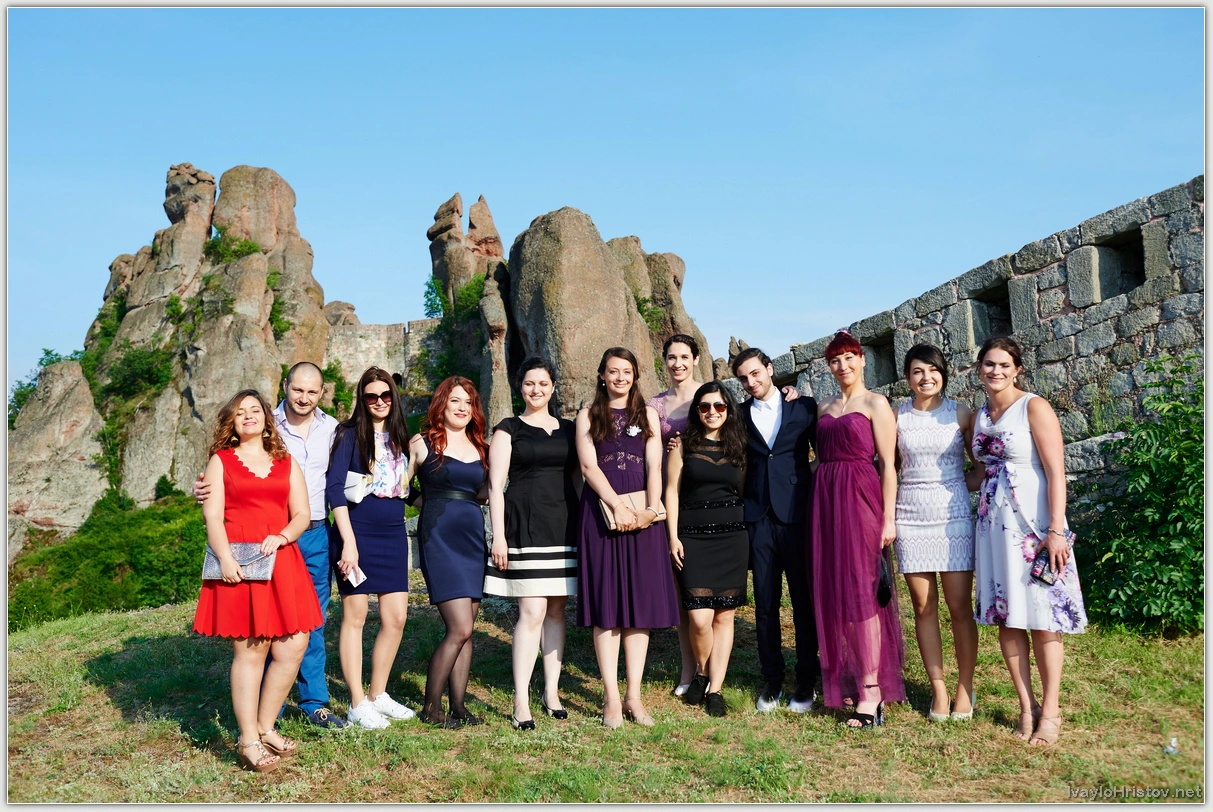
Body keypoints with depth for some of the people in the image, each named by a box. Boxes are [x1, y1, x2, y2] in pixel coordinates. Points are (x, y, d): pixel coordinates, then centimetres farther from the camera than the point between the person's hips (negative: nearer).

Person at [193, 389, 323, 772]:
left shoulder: (286, 463, 17)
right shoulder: (220, 462, 9)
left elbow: (301, 515, 11)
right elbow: (212, 517, -2)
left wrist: (281, 537, -10)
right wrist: (225, 558, -16)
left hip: (281, 561, 4)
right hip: (239, 565, -3)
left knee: (292, 646, -2)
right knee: (249, 650, -5)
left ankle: (266, 727, 15)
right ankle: (249, 741, 2)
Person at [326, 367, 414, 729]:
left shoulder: (399, 436, 14)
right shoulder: (351, 434, -4)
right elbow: (334, 488, -11)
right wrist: (348, 541, -16)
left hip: (393, 535, 6)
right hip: (358, 533, -6)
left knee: (396, 618, 4)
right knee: (355, 616, 1)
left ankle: (378, 696, 20)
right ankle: (357, 704, 9)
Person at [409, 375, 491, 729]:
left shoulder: (479, 447, 15)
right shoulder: (422, 443, 1)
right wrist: (434, 502, -2)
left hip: (473, 536, 5)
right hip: (439, 537, -5)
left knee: (466, 631, 6)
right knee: (459, 629, -12)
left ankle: (458, 706, 14)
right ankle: (431, 707, 3)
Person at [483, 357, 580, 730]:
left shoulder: (569, 429, 15)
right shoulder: (508, 429, 4)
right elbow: (496, 486, -1)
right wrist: (499, 535, -9)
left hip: (564, 527, 4)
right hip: (525, 526, -4)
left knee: (557, 609, 7)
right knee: (532, 612, -9)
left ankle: (551, 691, 17)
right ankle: (521, 702, -4)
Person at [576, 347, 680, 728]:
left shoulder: (647, 415, 13)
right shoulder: (588, 416, 9)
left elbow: (654, 466, 3)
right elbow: (589, 465, -3)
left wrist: (650, 508, -13)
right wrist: (618, 506, -14)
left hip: (643, 516, 2)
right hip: (602, 513, -2)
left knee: (640, 601, 0)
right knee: (606, 602, -3)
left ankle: (634, 696, 5)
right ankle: (611, 698, 0)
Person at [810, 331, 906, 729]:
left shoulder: (875, 404, 0)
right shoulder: (823, 408, 17)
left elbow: (888, 464, -5)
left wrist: (888, 517, -12)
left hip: (860, 499, -6)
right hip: (825, 501, 6)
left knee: (860, 590, -9)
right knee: (833, 591, 6)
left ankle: (871, 690, -6)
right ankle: (849, 677, 16)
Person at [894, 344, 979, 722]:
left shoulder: (960, 413, 2)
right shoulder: (897, 416, 5)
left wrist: (956, 489, -4)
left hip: (953, 514, -1)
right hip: (910, 516, 1)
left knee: (960, 605, -2)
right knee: (923, 607, 4)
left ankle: (965, 687, 11)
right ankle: (938, 688, 14)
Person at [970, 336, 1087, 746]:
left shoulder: (1034, 408, -6)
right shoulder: (980, 416, 12)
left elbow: (1056, 473, -11)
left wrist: (1056, 530, -18)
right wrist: (980, 518, 10)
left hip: (1033, 523, -6)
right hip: (993, 524, 6)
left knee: (1041, 619, -1)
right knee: (1005, 617, 5)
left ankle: (1050, 712, 10)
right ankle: (1027, 706, 16)